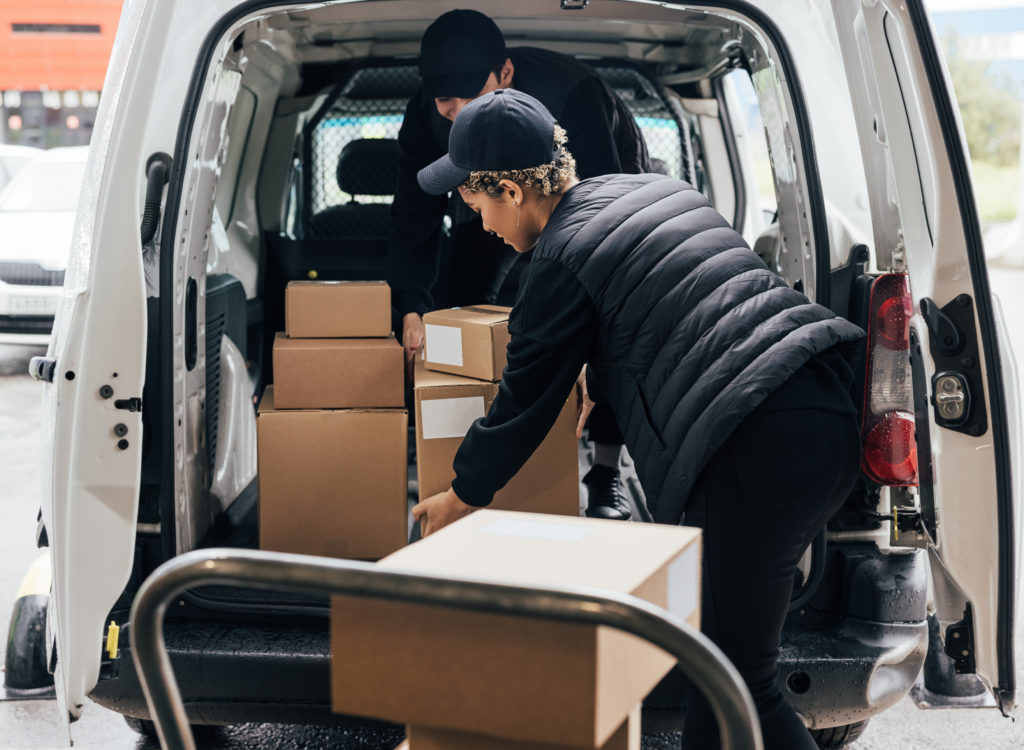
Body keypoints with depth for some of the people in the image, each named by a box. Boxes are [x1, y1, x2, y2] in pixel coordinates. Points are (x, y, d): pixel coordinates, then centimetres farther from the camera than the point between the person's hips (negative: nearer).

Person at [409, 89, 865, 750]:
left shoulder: (563, 261, -4)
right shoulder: (654, 190, 21)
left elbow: (525, 402, 6)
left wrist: (463, 495, 22)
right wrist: (598, 391, 52)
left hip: (757, 453, -9)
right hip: (836, 415, 9)